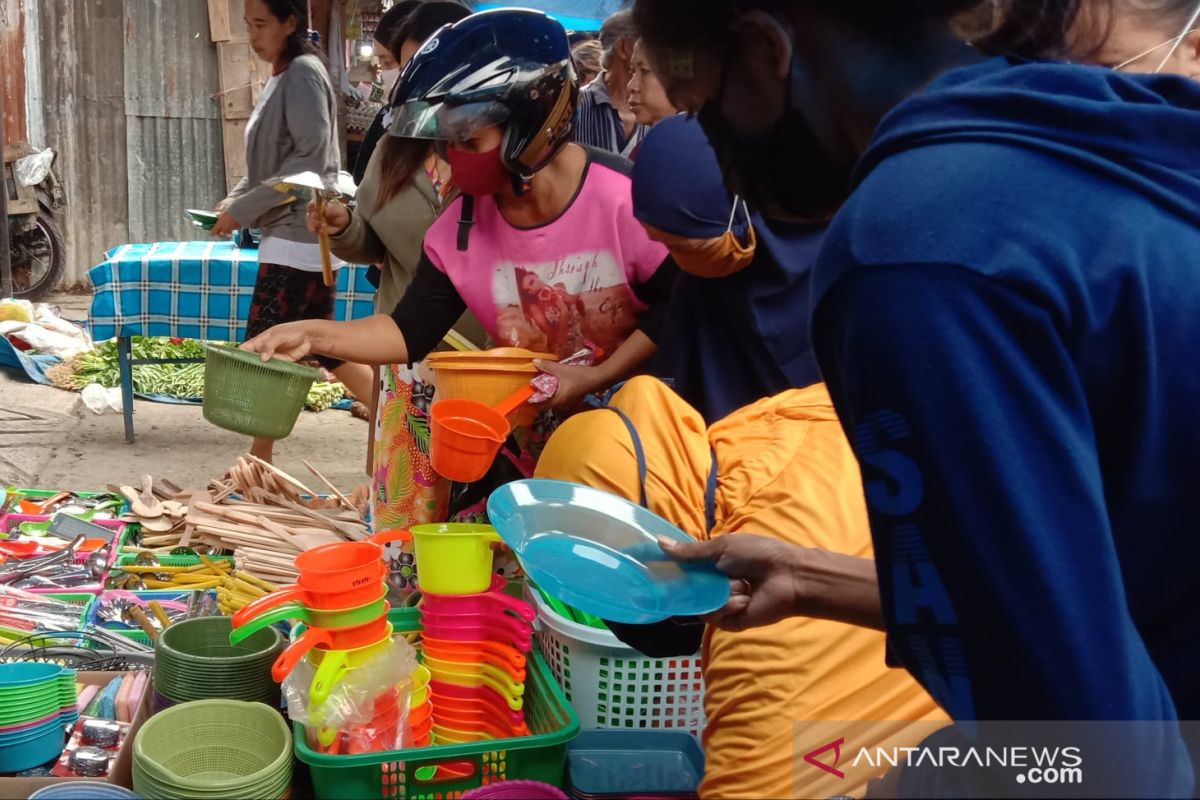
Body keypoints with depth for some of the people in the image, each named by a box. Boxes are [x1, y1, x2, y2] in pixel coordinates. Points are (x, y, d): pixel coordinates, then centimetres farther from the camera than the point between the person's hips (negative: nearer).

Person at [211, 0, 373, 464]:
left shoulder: (303, 72, -11)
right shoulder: (282, 77, 16)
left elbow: (311, 158, -19)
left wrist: (244, 210, -16)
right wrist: (235, 198, 6)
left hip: (297, 237, -10)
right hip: (293, 236, 10)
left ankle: (260, 464, 6)